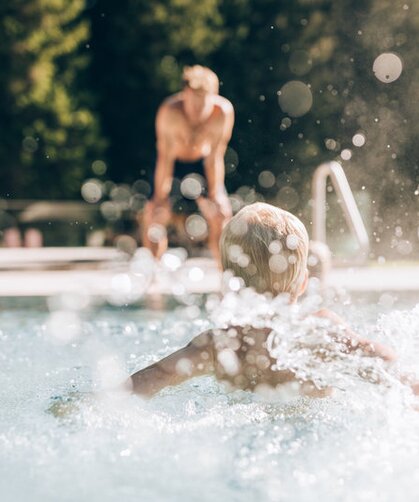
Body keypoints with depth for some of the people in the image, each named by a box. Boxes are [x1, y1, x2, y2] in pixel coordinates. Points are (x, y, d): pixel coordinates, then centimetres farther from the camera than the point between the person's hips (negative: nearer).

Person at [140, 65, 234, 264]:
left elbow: (215, 158, -22)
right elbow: (165, 159, -29)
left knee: (221, 212, -10)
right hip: (174, 162, -1)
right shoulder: (169, 111, -34)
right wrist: (160, 199, -29)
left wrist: (215, 195, -24)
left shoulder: (224, 111, -29)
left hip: (201, 162, 1)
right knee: (154, 213, -13)